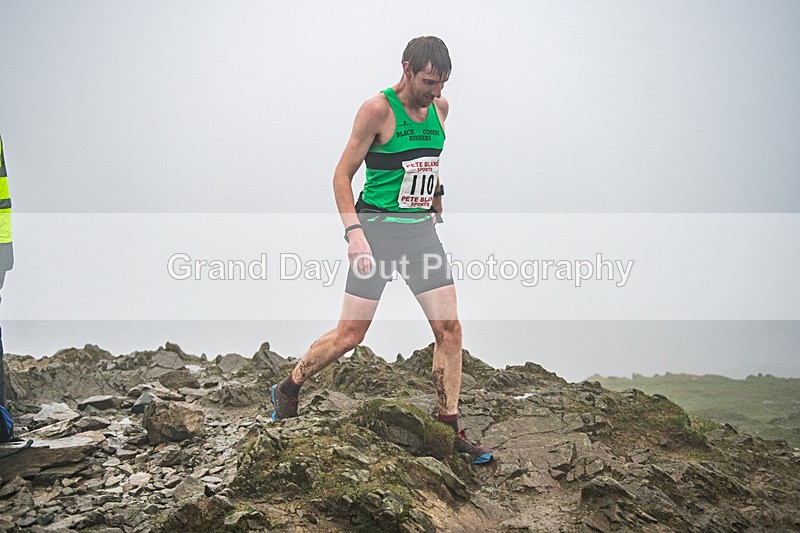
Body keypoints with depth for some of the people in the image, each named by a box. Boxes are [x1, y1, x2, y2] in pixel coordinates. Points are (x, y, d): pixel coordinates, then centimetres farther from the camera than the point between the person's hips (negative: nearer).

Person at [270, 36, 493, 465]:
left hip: (422, 229, 6)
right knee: (350, 334, -5)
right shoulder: (377, 110, -11)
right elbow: (342, 174, -10)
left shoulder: (440, 108, 8)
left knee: (449, 329, -1)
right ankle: (287, 390, 19)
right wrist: (353, 232, -20)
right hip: (378, 226, -6)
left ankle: (449, 429, 10)